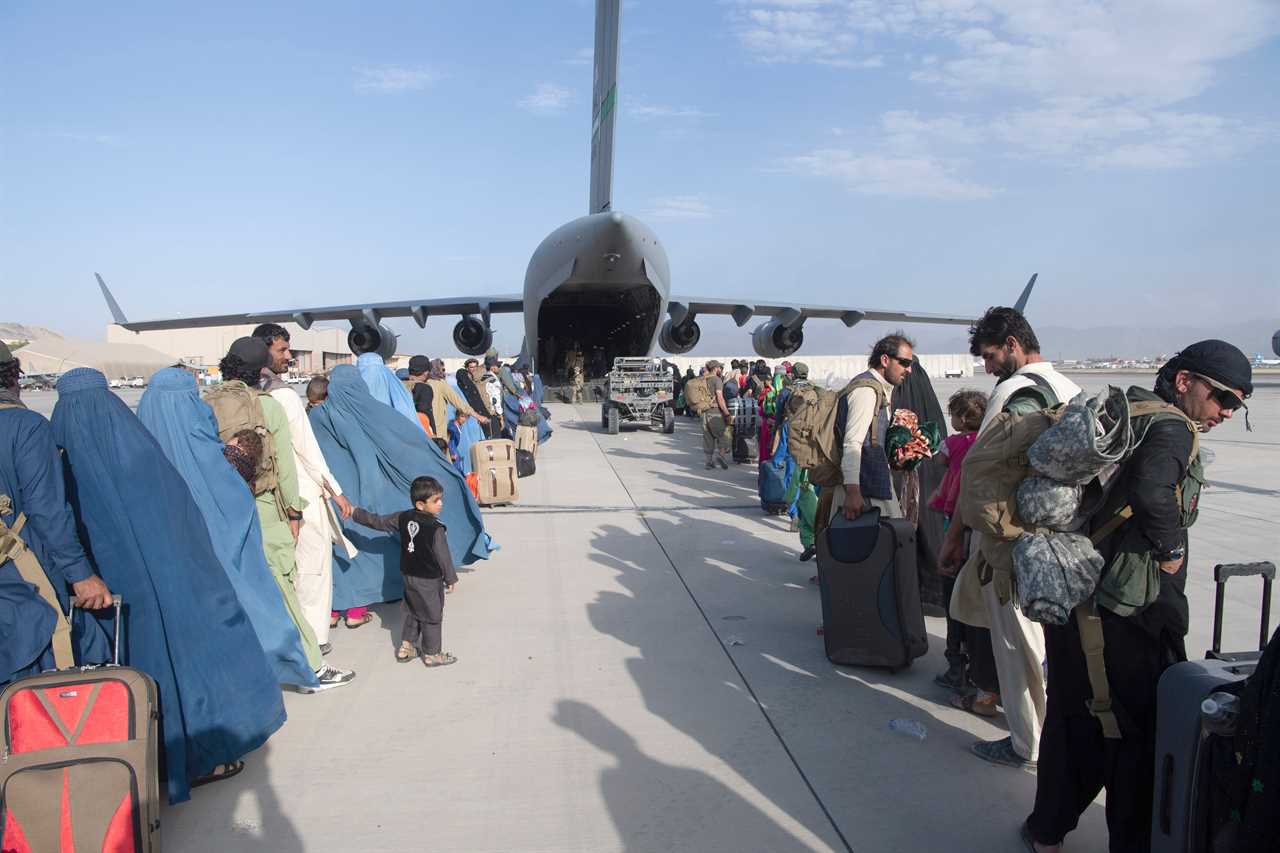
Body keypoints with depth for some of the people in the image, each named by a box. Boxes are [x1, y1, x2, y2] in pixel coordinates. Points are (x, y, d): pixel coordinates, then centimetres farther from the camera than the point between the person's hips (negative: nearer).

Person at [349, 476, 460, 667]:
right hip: (429, 580, -7)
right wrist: (450, 579, -5)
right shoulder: (435, 529, -23)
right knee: (432, 616, 7)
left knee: (412, 612, 23)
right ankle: (432, 654, 16)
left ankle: (406, 647, 29)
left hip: (409, 576, 7)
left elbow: (378, 522, 5)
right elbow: (443, 556, -18)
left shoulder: (403, 518, -4)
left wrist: (355, 513, 18)